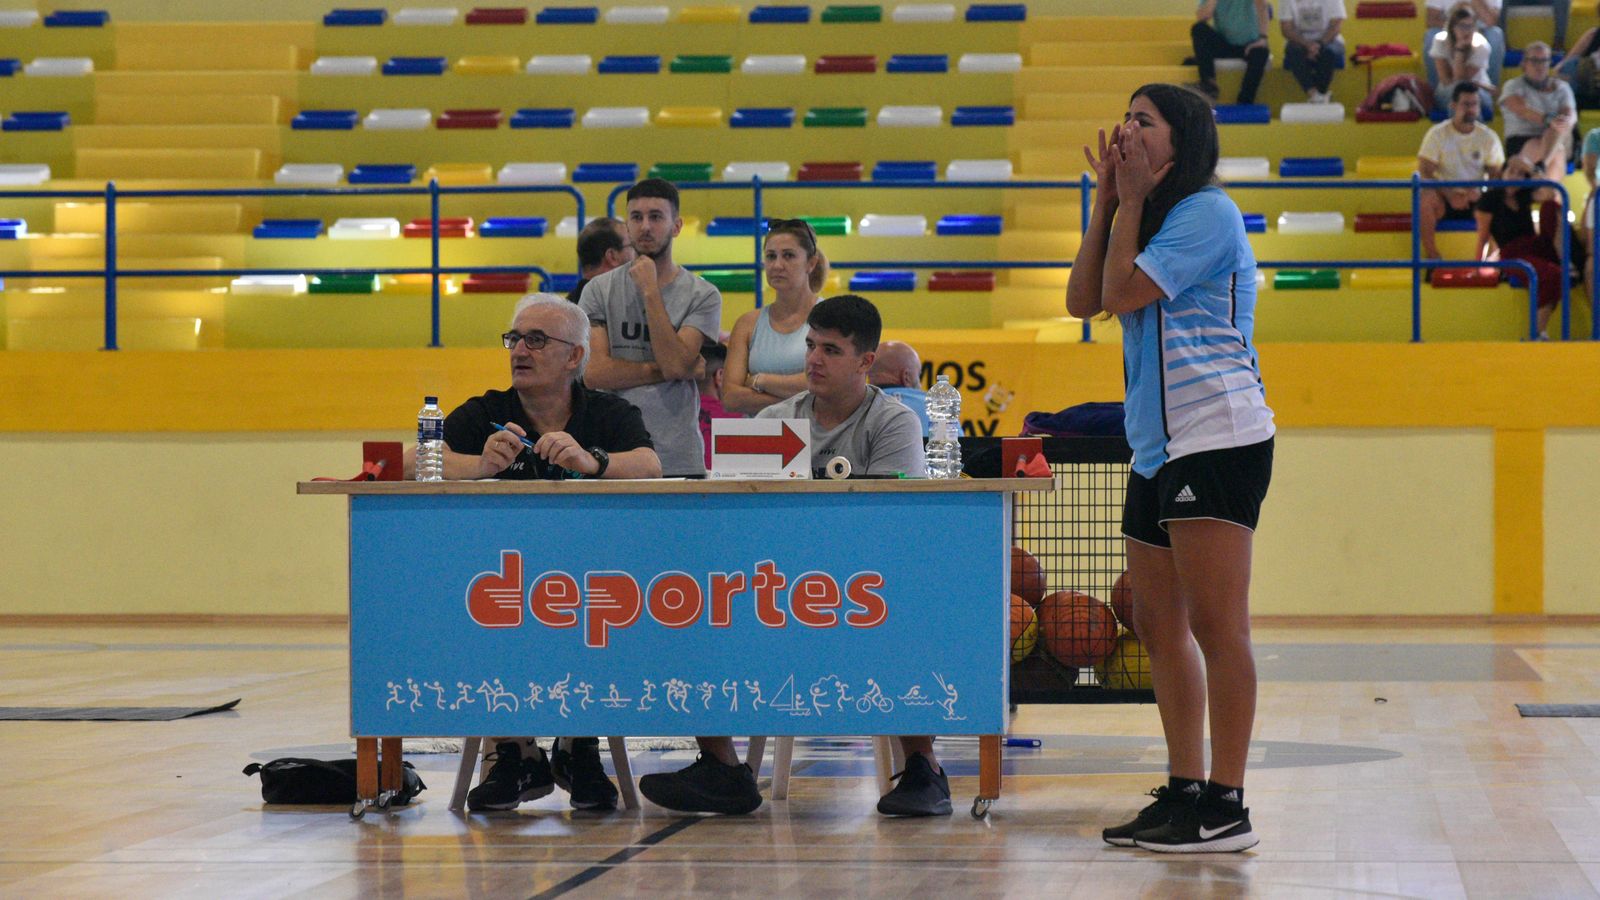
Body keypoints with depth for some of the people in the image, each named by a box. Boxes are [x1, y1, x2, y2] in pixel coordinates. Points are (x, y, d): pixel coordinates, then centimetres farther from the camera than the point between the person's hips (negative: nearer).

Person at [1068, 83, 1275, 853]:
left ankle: (1226, 809, -11)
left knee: (1214, 622, -11)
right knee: (1159, 624, 10)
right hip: (1159, 449, 10)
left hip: (1218, 439, -10)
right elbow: (1084, 300, 12)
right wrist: (1108, 198, 9)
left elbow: (1123, 291, -14)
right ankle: (1184, 791, 15)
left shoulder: (1205, 211, -8)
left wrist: (1133, 199, -4)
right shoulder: (1153, 217, 21)